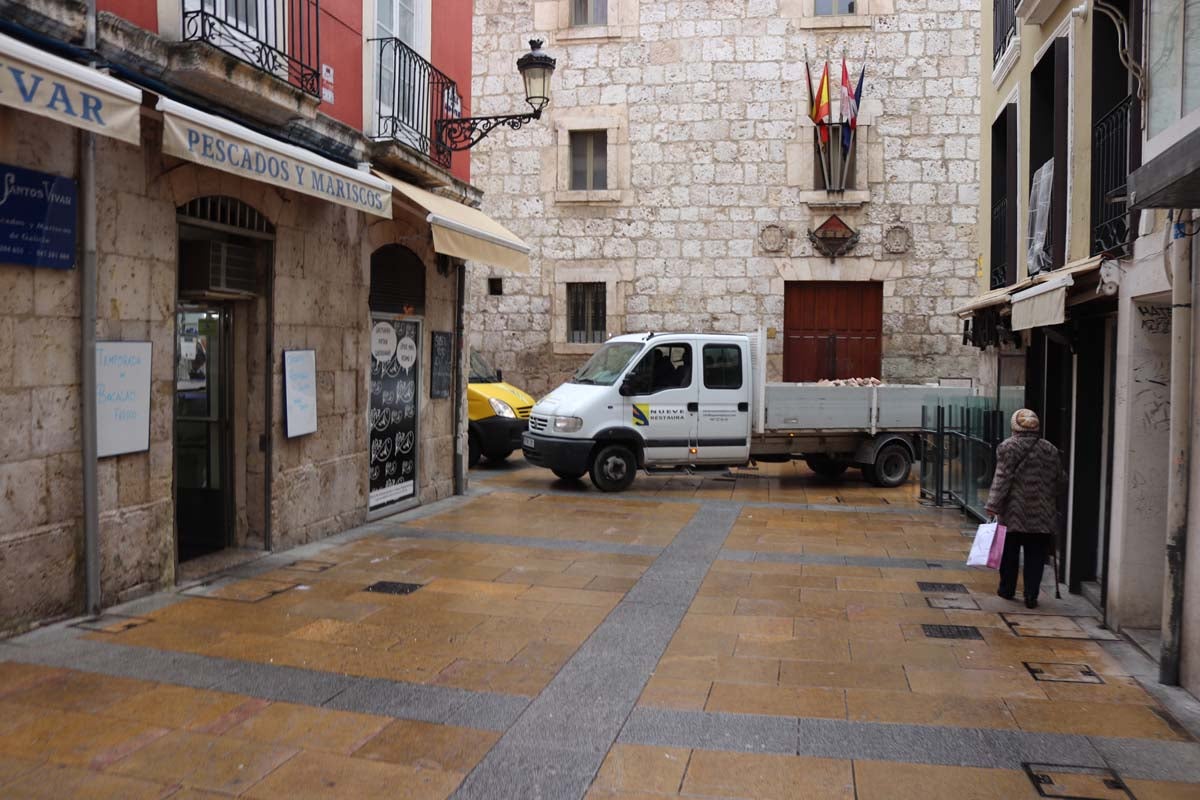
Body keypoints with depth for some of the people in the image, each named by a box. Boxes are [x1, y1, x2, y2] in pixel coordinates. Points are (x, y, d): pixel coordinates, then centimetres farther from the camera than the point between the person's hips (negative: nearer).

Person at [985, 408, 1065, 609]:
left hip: (1014, 511, -2)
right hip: (1042, 514, 2)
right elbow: (1060, 480, 10)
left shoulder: (1008, 447, -6)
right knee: (1035, 557, 6)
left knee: (1009, 553, 12)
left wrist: (993, 505, -11)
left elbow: (1002, 478, -12)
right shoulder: (1050, 449, 5)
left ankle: (1007, 589, 23)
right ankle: (1031, 596, 4)